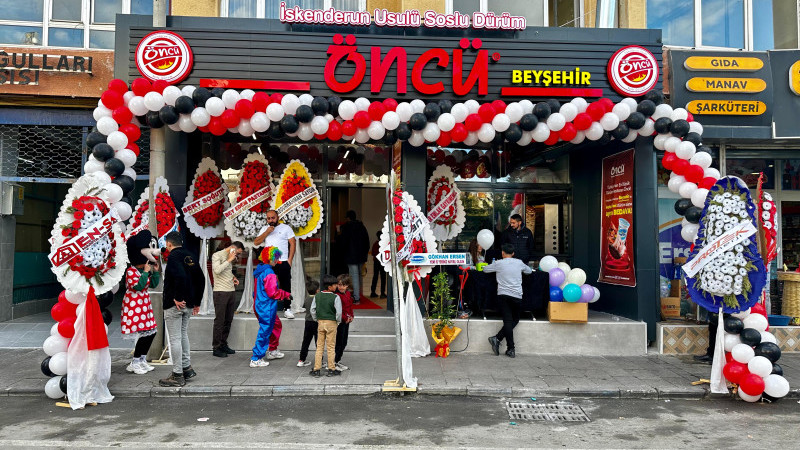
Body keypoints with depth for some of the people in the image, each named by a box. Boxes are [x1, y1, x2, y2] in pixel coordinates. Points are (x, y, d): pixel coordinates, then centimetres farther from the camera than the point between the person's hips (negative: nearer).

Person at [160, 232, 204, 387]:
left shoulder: (173, 257, -12)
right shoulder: (191, 257, 12)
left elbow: (180, 276, -29)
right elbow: (201, 279, 13)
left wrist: (177, 298, -21)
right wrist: (197, 302, 16)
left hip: (174, 304, -8)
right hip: (189, 304, 8)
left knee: (175, 339, -1)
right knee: (183, 335, 20)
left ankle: (177, 375, 5)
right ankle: (187, 368, 25)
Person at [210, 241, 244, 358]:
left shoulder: (230, 258, 17)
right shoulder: (217, 255, -5)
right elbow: (217, 270, -21)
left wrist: (233, 277, 11)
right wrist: (229, 260, -14)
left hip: (230, 292, 8)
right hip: (220, 292, -8)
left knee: (228, 320, 10)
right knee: (219, 321, -4)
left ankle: (223, 345, 20)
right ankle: (216, 348, 2)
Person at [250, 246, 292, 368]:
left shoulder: (259, 271, 11)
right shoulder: (269, 273, -19)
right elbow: (273, 293, -20)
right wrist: (287, 294, -7)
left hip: (259, 306, 9)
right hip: (267, 308, -9)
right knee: (264, 332, -1)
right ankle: (256, 359, 5)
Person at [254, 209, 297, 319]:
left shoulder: (286, 228, 5)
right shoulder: (264, 229, 15)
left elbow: (293, 243, 1)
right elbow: (256, 242, 5)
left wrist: (290, 260, -7)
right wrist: (267, 232, -7)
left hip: (283, 262, -3)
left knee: (285, 285, -1)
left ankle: (287, 309, 4)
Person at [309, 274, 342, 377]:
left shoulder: (317, 296, 2)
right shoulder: (335, 297, -13)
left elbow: (312, 310, 4)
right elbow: (339, 312, -16)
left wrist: (316, 320, 14)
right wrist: (338, 321, 1)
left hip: (320, 322, 4)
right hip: (331, 323, -4)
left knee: (319, 346, 11)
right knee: (331, 347, 5)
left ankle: (316, 369, 12)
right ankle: (331, 369, 11)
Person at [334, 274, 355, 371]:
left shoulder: (348, 294, 9)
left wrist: (351, 316, 6)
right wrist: (345, 318, -16)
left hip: (346, 321, 9)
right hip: (340, 322, -9)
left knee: (344, 342, 14)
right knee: (339, 342, -4)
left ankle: (338, 361, 25)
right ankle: (333, 363, 5)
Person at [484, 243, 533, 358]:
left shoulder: (499, 263, 2)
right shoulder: (519, 263, 9)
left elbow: (485, 269, 15)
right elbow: (529, 271, 26)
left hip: (503, 295, 0)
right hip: (517, 296, 0)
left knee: (508, 320, -1)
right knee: (515, 319, 11)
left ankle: (511, 349, -8)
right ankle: (498, 338, -4)